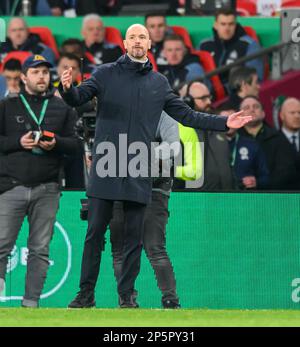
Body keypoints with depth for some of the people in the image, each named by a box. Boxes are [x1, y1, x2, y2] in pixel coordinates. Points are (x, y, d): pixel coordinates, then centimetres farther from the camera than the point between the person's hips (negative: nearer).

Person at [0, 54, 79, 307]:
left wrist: (55, 144, -11)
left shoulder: (62, 108, 14)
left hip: (47, 190, 2)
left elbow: (75, 143, 9)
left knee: (40, 249, 1)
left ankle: (31, 302, 4)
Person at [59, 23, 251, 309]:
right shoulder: (106, 74, 4)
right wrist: (67, 89, -30)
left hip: (138, 172, 3)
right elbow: (78, 98, -6)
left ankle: (126, 294, 12)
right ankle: (86, 293, 4)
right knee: (95, 232, -2)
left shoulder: (159, 83, 14)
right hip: (105, 167, -3)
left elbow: (186, 115, 20)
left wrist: (223, 123, 14)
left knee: (134, 236, 4)